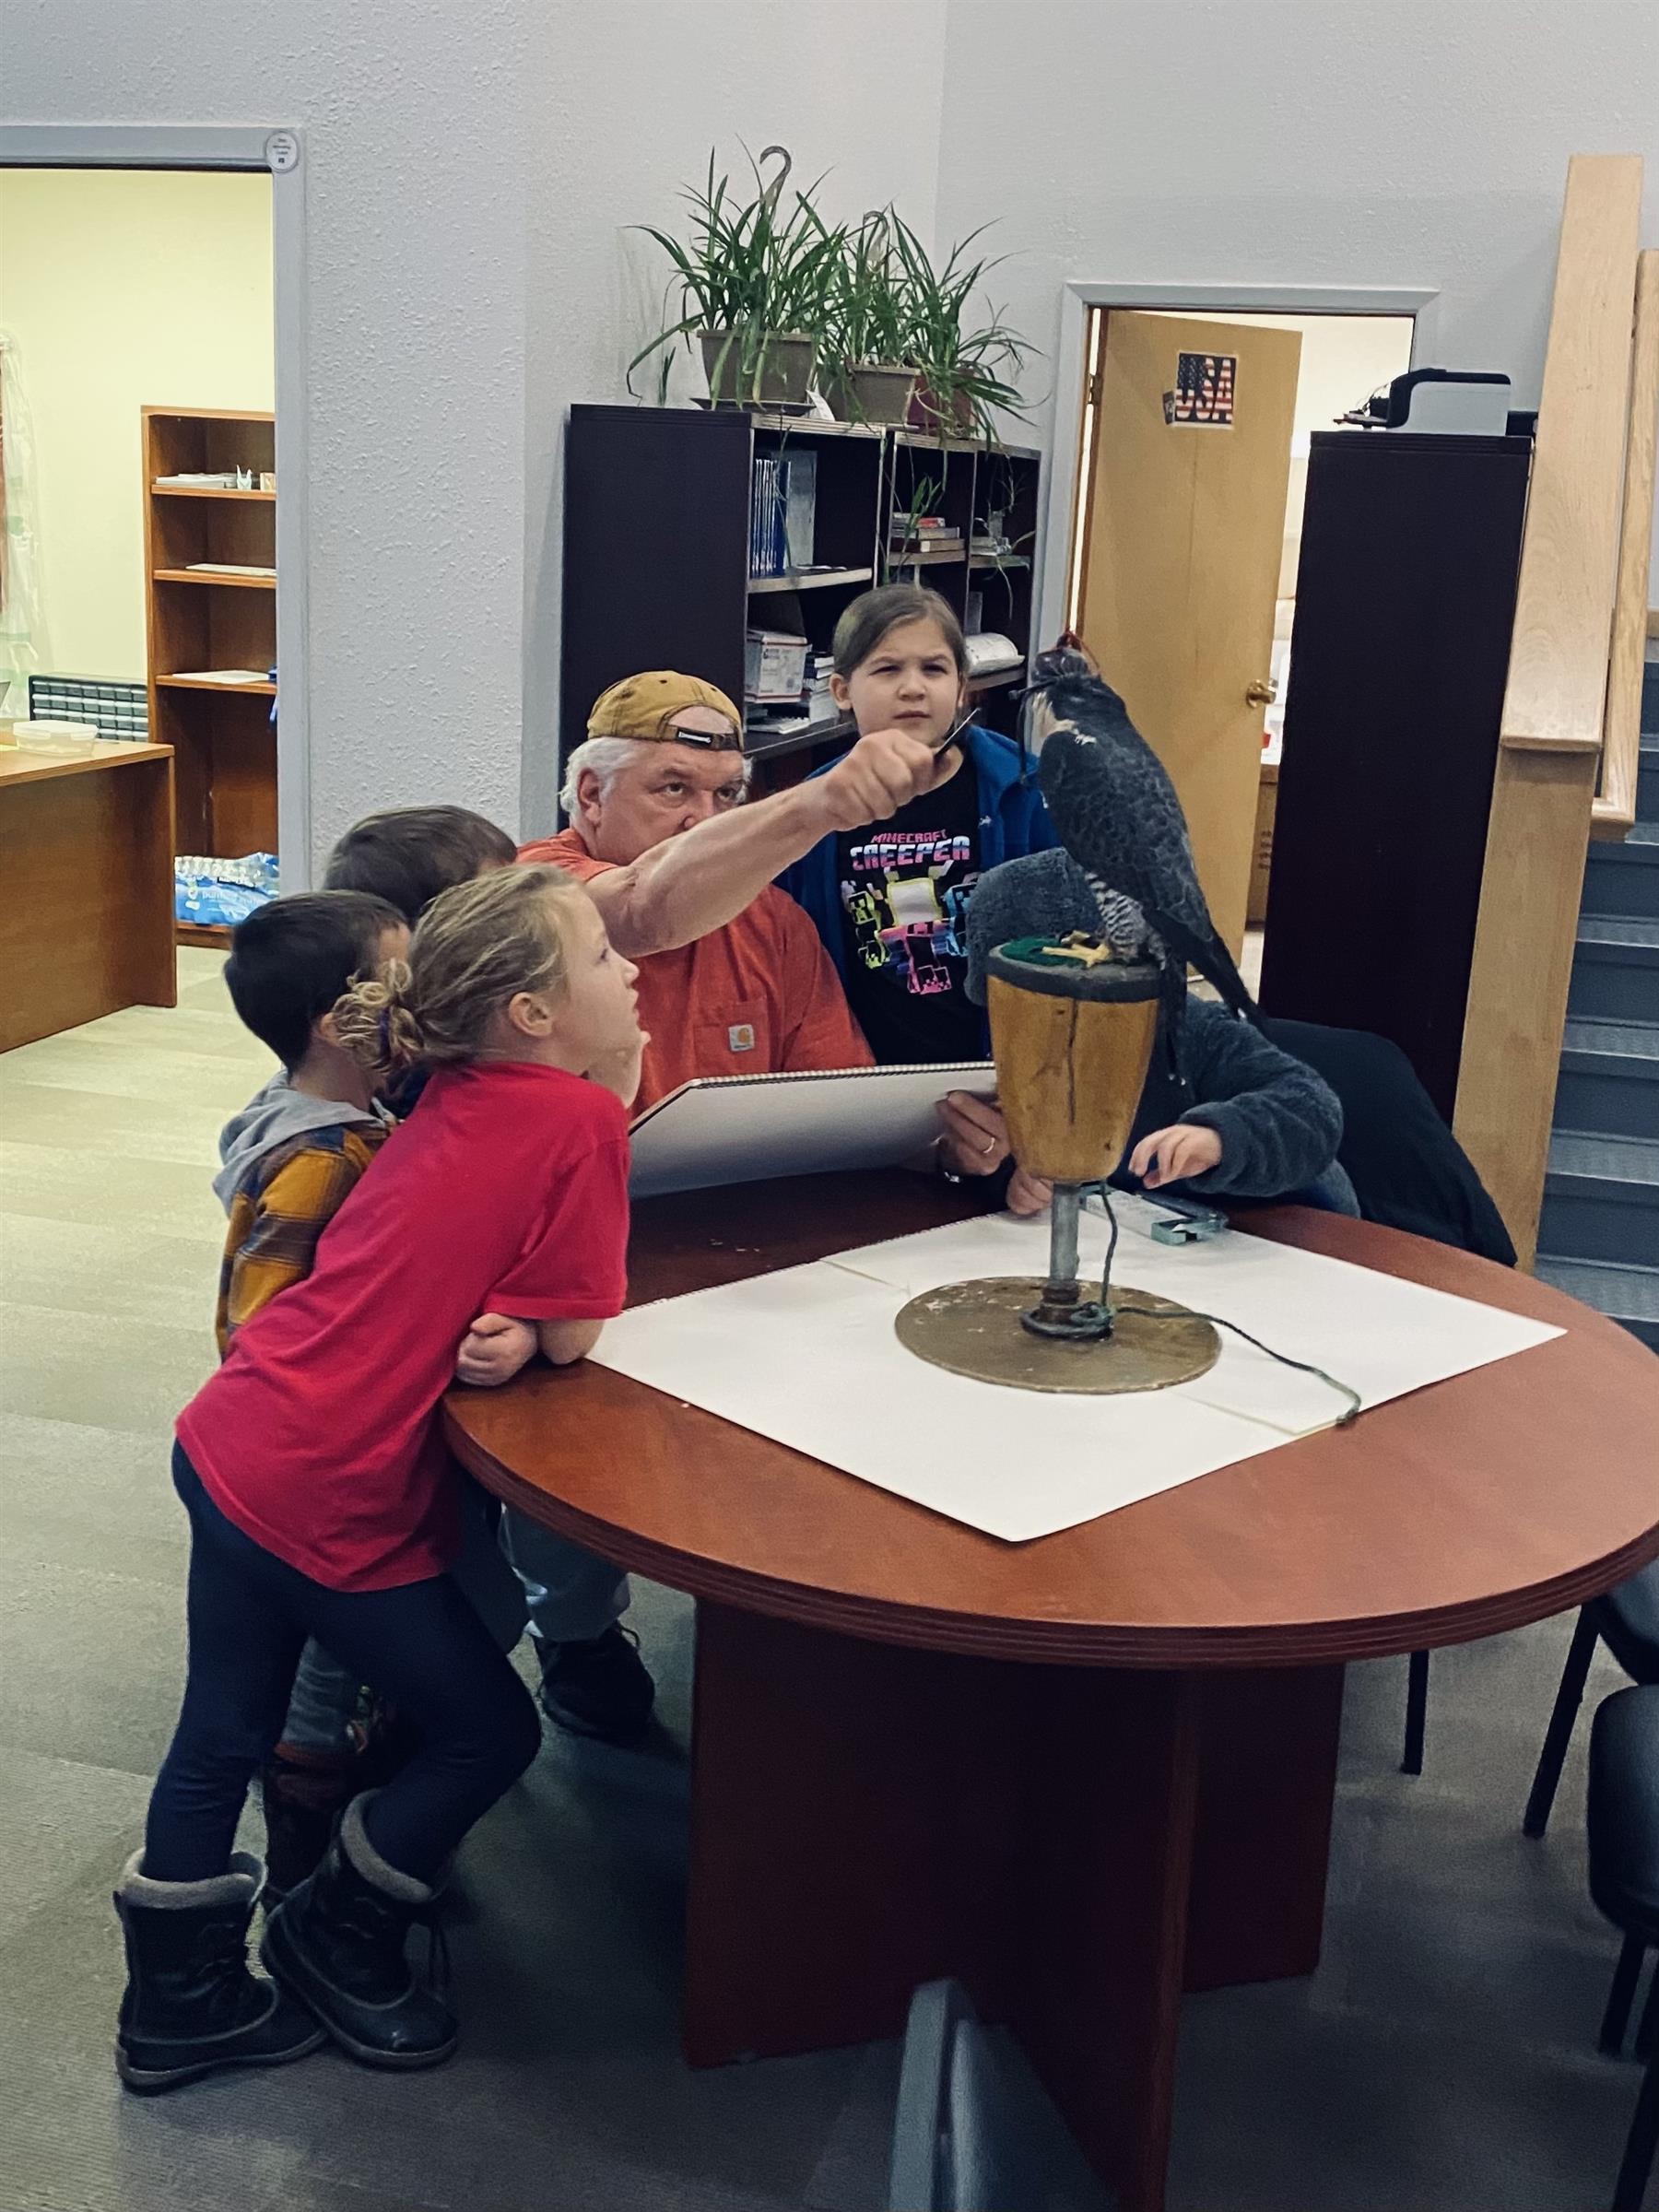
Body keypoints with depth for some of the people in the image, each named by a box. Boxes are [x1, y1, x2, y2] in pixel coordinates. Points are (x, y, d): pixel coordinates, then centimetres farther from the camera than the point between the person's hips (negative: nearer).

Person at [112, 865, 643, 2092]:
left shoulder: (457, 1104, 7)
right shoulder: (578, 1116, -16)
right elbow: (574, 1334, -14)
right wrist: (613, 1113, -5)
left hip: (228, 1443, 8)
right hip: (330, 1506, -8)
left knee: (221, 1738, 20)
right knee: (490, 1733, 13)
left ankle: (179, 2008, 36)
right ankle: (337, 1939, 31)